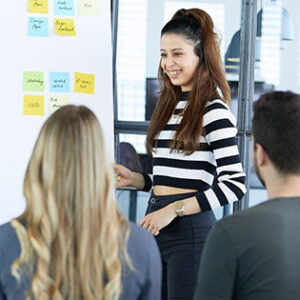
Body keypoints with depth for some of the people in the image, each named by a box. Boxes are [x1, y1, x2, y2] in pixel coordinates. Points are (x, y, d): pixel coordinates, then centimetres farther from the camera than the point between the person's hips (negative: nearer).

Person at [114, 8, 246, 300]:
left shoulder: (213, 111, -9)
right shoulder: (169, 105, 15)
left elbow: (234, 184, -17)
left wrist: (173, 210, -18)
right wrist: (136, 179, 7)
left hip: (191, 229, -8)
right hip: (157, 226, 8)